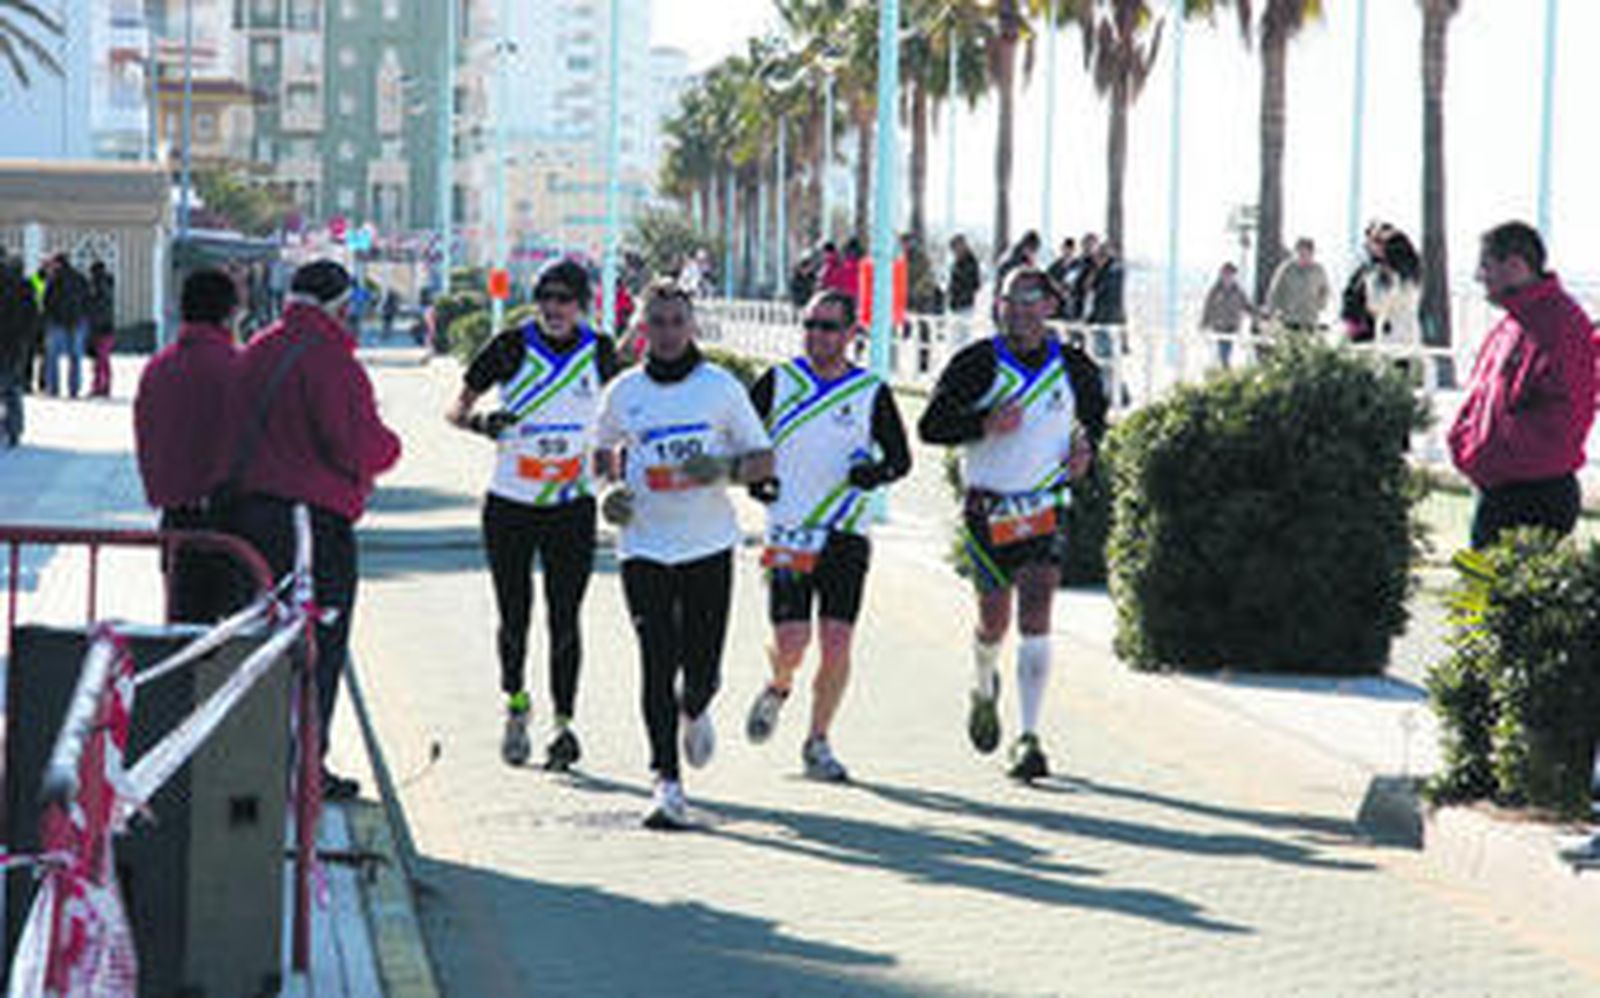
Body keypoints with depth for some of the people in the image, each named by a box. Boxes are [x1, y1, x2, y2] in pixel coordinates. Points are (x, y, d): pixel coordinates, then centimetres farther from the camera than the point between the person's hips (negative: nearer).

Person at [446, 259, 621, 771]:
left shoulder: (599, 351, -1)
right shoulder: (512, 347, -8)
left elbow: (614, 415, 17)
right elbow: (455, 408, -4)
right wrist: (480, 421, -25)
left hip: (572, 506, 1)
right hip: (510, 505, -1)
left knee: (564, 619, -3)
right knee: (514, 618, 3)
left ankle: (564, 724, 7)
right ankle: (515, 705, 28)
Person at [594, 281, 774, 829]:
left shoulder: (722, 387, 1)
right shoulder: (623, 392, 5)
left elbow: (763, 459, 5)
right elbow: (606, 451, 22)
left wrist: (725, 469, -15)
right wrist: (614, 490, 1)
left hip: (708, 544, 0)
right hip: (645, 546, 0)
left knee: (702, 669, 2)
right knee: (657, 664, -10)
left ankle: (693, 712, 40)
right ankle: (666, 784, -8)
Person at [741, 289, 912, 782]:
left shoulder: (872, 392, 2)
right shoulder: (778, 382, 3)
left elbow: (900, 457, 8)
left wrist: (877, 471, -14)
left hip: (845, 537, 0)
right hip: (787, 536, 0)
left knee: (836, 645, -5)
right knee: (791, 646, -9)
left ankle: (818, 743, 12)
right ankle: (777, 689, 26)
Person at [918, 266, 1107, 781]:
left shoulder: (1074, 367, 3)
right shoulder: (977, 364, -6)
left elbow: (1094, 414, 23)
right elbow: (931, 426, -5)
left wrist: (1086, 444, 2)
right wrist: (985, 423, -20)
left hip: (1046, 511, 1)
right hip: (989, 511, -1)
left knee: (1035, 621, -12)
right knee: (994, 621, 8)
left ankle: (1029, 739, -10)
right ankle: (985, 690, 43)